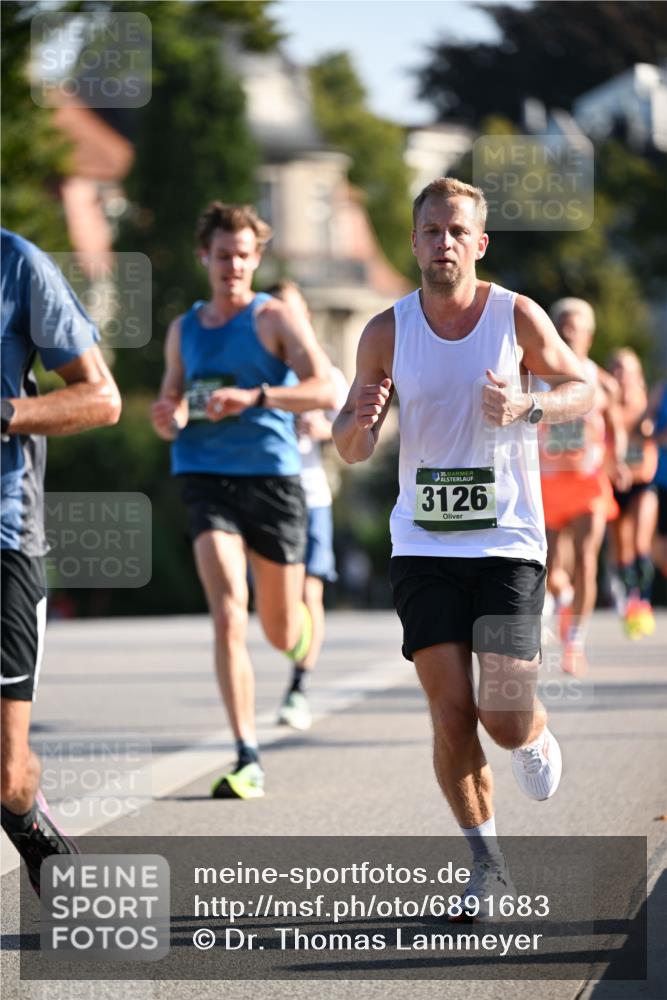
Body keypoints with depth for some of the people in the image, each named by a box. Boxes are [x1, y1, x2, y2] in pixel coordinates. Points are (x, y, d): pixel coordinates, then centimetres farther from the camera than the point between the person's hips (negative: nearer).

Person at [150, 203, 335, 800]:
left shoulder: (275, 320, -1)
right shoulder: (184, 330, 13)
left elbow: (326, 391, -15)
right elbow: (171, 409, 22)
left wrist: (253, 397, -28)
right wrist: (168, 420, -3)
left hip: (272, 476, -2)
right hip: (206, 477, 2)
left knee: (281, 631, 9)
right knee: (228, 616, -17)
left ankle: (304, 627, 49)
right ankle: (248, 760, -18)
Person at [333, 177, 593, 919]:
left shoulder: (517, 317, -4)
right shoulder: (387, 332, 0)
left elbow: (583, 390, 8)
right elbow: (351, 451, 6)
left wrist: (527, 407, -13)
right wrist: (359, 421, -18)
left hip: (508, 542, -1)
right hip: (423, 546, 2)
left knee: (504, 715, -10)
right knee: (451, 714, -4)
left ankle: (535, 740, 27)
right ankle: (486, 863, 13)